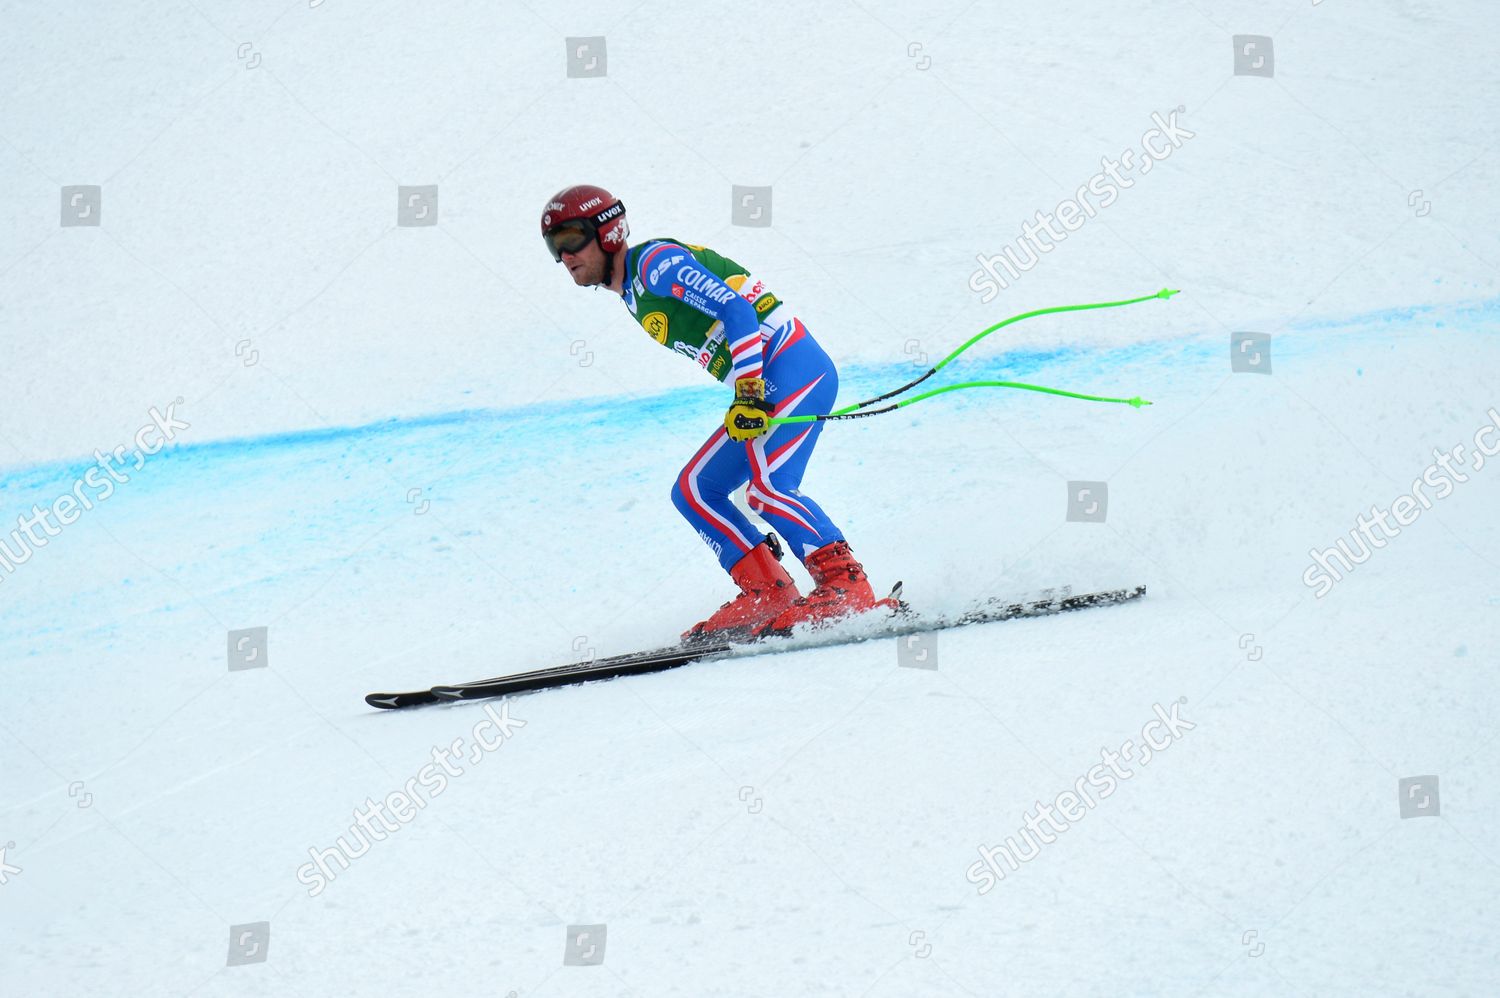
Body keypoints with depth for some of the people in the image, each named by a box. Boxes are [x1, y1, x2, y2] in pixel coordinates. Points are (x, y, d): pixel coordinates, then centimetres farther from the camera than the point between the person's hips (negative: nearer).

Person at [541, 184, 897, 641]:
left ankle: (846, 584, -21)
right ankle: (767, 593, 0)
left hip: (794, 366, -10)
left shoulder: (655, 261, -10)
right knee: (692, 491, 7)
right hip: (762, 383, 10)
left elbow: (735, 310, -20)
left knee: (766, 487, -25)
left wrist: (749, 392, -27)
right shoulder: (634, 295, 19)